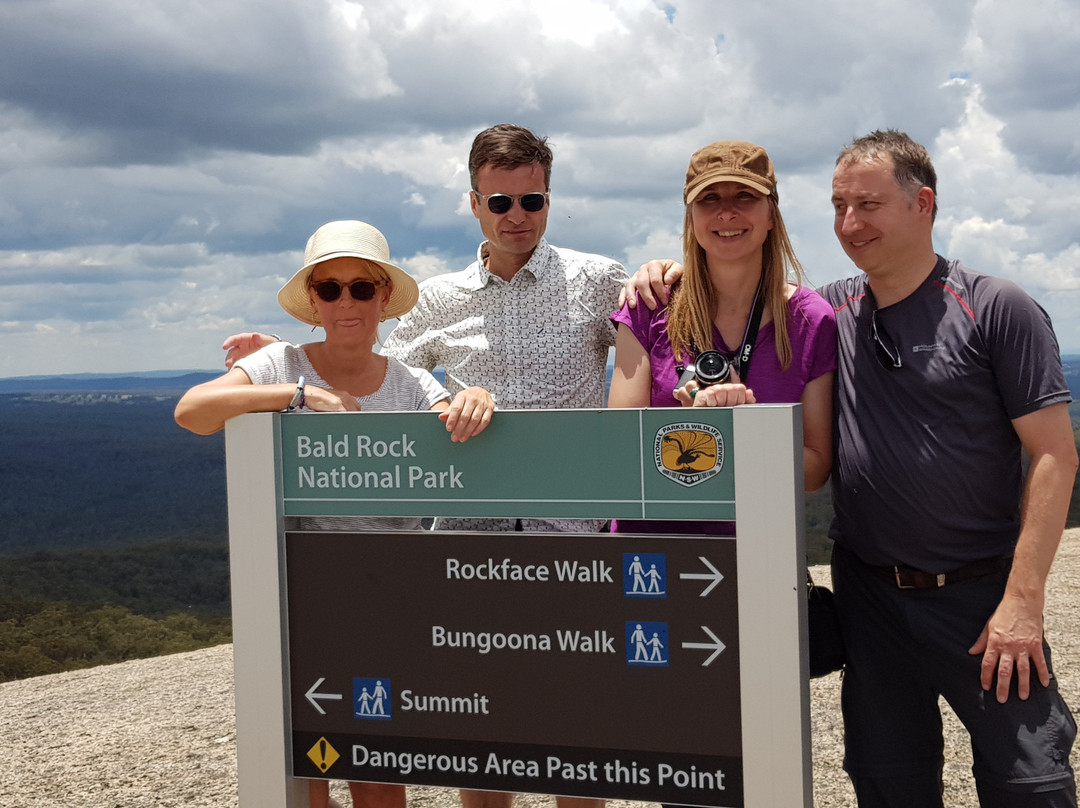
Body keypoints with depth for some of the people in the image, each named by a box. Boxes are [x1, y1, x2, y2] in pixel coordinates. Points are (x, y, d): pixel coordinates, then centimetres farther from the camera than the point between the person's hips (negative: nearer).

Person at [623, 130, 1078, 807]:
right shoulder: (836, 312, 6)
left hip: (981, 596, -4)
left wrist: (1023, 599, -15)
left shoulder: (996, 308, -6)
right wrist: (676, 269, 0)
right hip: (870, 597, 4)